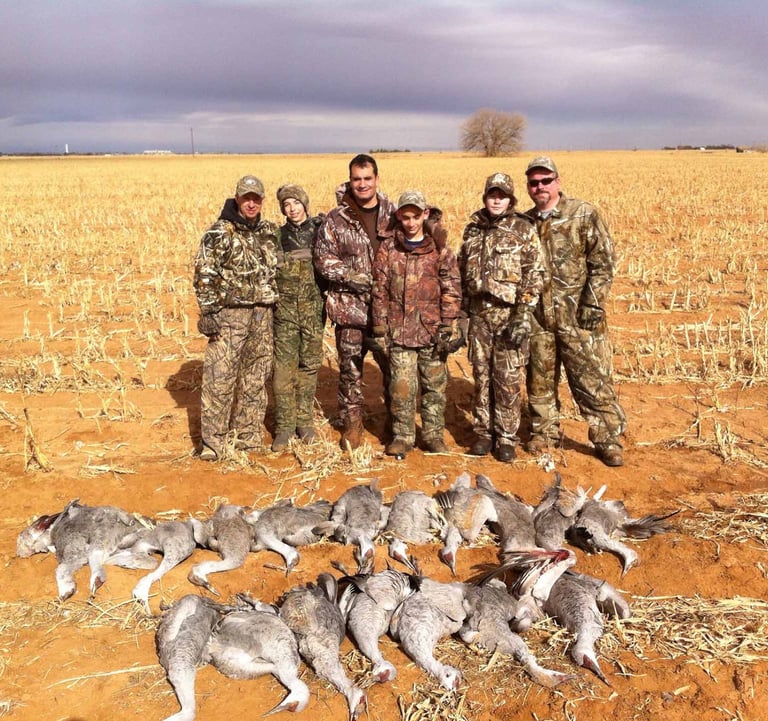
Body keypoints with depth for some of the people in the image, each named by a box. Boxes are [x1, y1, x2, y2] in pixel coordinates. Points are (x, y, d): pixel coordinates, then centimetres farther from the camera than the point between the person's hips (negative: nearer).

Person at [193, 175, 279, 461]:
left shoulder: (270, 232, 12)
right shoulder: (219, 233, -6)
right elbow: (204, 275, -9)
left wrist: (274, 308, 16)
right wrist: (208, 312, -14)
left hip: (262, 314, 6)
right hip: (229, 312, -5)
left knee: (255, 378, 10)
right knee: (219, 378, -6)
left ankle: (247, 436, 22)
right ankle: (212, 440, 3)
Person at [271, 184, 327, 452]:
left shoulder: (320, 231, 3)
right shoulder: (277, 236, 5)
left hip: (313, 308, 0)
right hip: (285, 309, 0)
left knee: (309, 365, 7)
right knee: (284, 367, -2)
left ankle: (305, 421, 20)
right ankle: (284, 425, 7)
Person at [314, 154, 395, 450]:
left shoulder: (393, 213, 5)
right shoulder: (337, 218, -1)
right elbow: (323, 257, -1)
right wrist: (350, 276, -15)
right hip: (350, 306, -1)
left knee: (393, 364, 8)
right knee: (350, 367, 8)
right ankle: (351, 423, 23)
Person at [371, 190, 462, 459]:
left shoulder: (440, 249, 2)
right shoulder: (387, 249, 4)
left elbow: (451, 291, 0)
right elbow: (380, 291, 4)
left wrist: (448, 327, -7)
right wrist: (380, 329, 1)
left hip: (432, 329, 0)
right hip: (399, 330, 0)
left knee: (434, 385, 7)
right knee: (401, 386, 0)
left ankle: (433, 435, 20)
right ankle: (402, 436, 13)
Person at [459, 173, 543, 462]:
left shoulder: (523, 230, -3)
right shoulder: (472, 229, 9)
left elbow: (533, 276, -7)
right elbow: (462, 273, 14)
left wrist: (523, 318, -14)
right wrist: (462, 312, 9)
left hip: (510, 314, -3)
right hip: (478, 314, 4)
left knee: (508, 379, 0)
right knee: (481, 376, 9)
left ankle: (507, 438, 12)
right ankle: (483, 433, 22)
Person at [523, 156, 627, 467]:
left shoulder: (584, 215, -4)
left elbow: (603, 262, -7)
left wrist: (593, 304, -13)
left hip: (578, 315, -4)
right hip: (538, 316, 4)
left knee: (592, 378, -1)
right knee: (540, 379, 12)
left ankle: (608, 438, 11)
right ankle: (544, 432, 29)